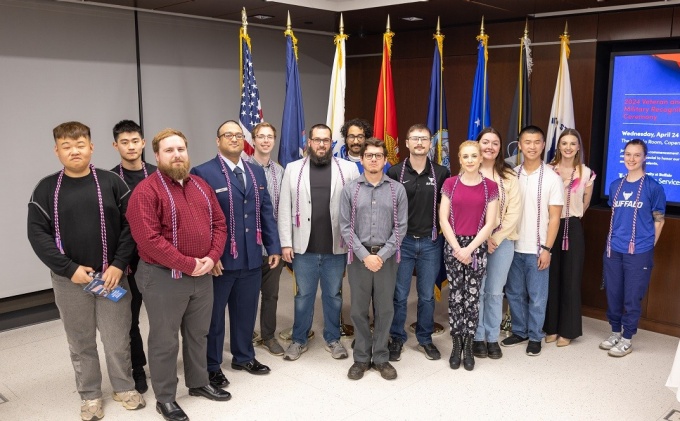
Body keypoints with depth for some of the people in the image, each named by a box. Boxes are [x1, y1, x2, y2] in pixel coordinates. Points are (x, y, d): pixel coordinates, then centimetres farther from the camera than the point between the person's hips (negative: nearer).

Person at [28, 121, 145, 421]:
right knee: (81, 342, 11)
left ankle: (124, 387, 29)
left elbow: (131, 226, -3)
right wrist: (70, 269, -12)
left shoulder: (112, 183, -1)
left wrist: (119, 265, -11)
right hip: (69, 279, 1)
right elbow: (37, 233, -5)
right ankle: (90, 395, 28)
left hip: (111, 275, 0)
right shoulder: (46, 189, 0)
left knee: (117, 339, 8)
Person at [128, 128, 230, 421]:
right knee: (164, 340, 6)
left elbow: (219, 223, 9)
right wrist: (187, 264, -20)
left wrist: (212, 257, -7)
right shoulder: (146, 191, -13)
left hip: (202, 275, 6)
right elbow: (149, 239, -21)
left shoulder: (201, 186, 9)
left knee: (198, 334, 19)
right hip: (163, 277, -6)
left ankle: (199, 383, 37)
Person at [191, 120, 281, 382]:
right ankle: (211, 366, 26)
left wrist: (274, 247, 7)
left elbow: (266, 212, 11)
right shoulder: (203, 172, -8)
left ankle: (244, 357, 36)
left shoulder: (257, 172, 11)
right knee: (213, 314, 10)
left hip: (252, 257, 5)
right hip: (219, 259, -5)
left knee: (246, 311, 17)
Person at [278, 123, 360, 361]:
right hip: (304, 247, 0)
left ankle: (332, 339, 30)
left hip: (336, 248, 0)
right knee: (303, 296, 12)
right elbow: (284, 208, 1)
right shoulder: (293, 169, 3)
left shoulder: (348, 169, 1)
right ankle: (299, 340, 28)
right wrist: (286, 243, -3)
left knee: (333, 295, 14)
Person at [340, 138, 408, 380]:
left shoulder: (397, 190, 2)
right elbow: (345, 227, -2)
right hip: (359, 256, 0)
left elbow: (400, 227, -2)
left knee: (385, 309, 7)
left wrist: (382, 255, -11)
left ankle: (381, 358, 22)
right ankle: (362, 357, 22)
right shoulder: (350, 189, 2)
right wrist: (365, 255, -12)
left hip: (387, 257, 0)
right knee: (359, 310, 8)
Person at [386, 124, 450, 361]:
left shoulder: (441, 173, 1)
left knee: (427, 295, 11)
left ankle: (425, 339, 27)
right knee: (399, 295, 7)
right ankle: (397, 339, 22)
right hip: (402, 241, -1)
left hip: (431, 242, 1)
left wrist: (441, 228, 0)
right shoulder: (395, 172, -2)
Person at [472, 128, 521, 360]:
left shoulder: (509, 176, 4)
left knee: (495, 291, 8)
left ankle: (492, 338, 21)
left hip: (503, 241, 1)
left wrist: (496, 238, -9)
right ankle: (478, 337, 18)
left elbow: (514, 212, -1)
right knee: (476, 291, 4)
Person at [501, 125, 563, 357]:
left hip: (536, 249, -3)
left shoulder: (552, 178, -7)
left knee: (537, 297, 7)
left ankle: (535, 337, 22)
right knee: (514, 293, 13)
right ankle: (519, 331, 29)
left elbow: (554, 217, -6)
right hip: (513, 246, 3)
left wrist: (546, 249, -10)